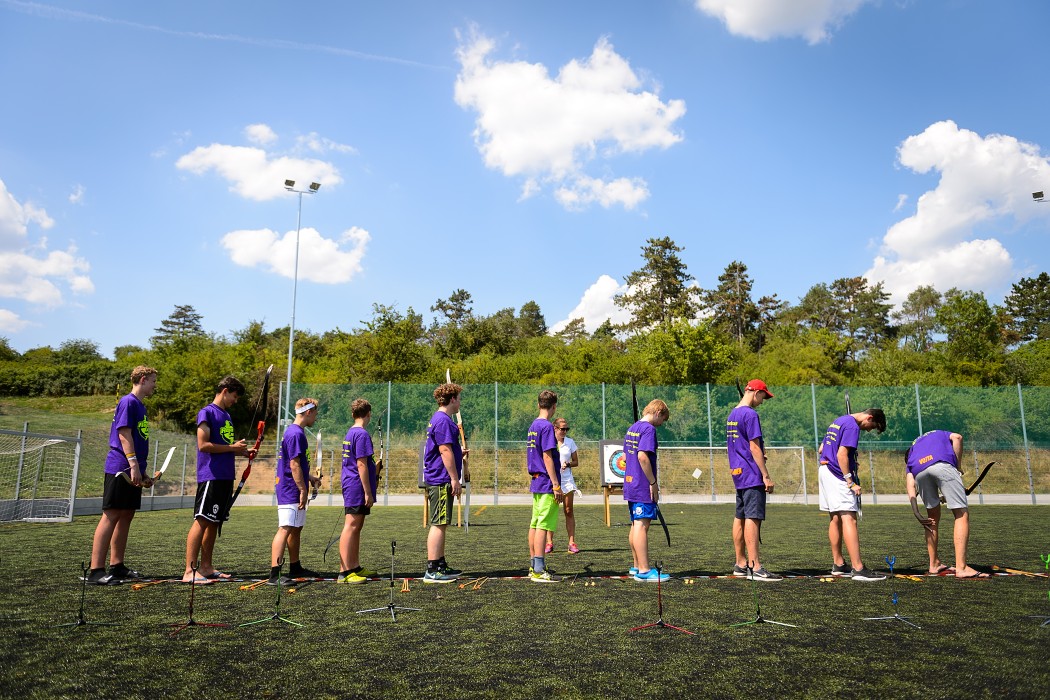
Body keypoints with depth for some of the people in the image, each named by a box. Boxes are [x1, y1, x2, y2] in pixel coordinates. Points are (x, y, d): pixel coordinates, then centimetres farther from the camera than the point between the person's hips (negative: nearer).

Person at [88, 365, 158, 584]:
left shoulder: (140, 406, 20)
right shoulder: (128, 402, -8)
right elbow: (124, 434, -16)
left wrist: (143, 473, 22)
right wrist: (133, 464, -22)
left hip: (133, 473, 9)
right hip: (120, 469, -9)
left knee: (126, 516, 11)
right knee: (110, 516, -8)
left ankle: (117, 566, 18)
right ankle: (96, 570, -6)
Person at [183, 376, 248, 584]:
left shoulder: (226, 416, 20)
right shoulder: (207, 412, -7)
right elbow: (203, 445, -15)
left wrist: (243, 451, 8)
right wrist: (232, 447, -11)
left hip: (225, 477, 9)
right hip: (210, 476, -9)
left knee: (214, 522, 12)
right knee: (202, 520, -9)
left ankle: (206, 567, 19)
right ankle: (189, 571, -8)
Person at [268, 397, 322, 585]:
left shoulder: (296, 432, 16)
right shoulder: (296, 434, -16)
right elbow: (294, 465, -20)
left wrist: (310, 478, 23)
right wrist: (303, 490, -18)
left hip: (294, 491, 11)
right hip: (290, 491, -11)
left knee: (296, 529, 17)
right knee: (285, 529, -13)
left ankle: (295, 568, 28)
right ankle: (274, 574, -15)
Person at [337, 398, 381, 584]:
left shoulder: (350, 433, 15)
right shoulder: (362, 434, -14)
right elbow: (361, 464, -18)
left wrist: (374, 477, 33)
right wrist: (368, 492, -16)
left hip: (351, 486, 10)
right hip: (358, 487, -10)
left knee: (356, 527, 14)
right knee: (351, 526, -8)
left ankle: (356, 567, 22)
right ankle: (344, 572, -5)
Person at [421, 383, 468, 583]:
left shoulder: (438, 419, 18)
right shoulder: (443, 420, -15)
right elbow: (445, 451, -20)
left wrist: (459, 453, 28)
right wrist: (455, 478, -19)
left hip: (438, 481, 11)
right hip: (441, 480, -11)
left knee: (440, 524, 16)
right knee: (439, 524, -7)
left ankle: (441, 566, 24)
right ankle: (432, 570, -4)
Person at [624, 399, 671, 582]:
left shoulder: (632, 428, 16)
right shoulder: (648, 429, -13)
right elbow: (643, 457, -23)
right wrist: (653, 483, -17)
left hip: (630, 483, 10)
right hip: (643, 487, -10)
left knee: (635, 525, 15)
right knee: (641, 526, -8)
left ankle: (637, 566, 24)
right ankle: (644, 570, -7)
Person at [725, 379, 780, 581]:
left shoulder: (732, 415, 16)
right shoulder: (750, 414, -13)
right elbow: (754, 447, -17)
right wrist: (766, 476, -15)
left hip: (738, 473, 10)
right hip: (752, 475, -10)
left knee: (740, 517, 11)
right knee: (752, 518, -10)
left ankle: (741, 564, 18)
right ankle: (756, 567, -9)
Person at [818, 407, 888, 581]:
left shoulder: (839, 421, 20)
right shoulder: (852, 426, -11)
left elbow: (821, 449, 24)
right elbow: (842, 454, -20)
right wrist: (850, 482, -20)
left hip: (824, 470, 10)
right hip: (838, 475, -10)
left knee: (836, 518, 14)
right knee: (849, 519, -14)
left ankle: (838, 564, 20)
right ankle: (858, 569, -19)